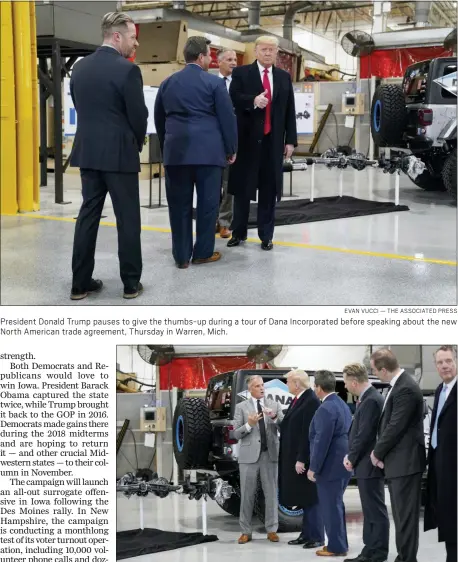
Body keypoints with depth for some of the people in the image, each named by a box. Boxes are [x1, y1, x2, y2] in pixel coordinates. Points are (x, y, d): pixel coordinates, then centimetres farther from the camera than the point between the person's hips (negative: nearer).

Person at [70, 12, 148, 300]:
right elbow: (139, 115, -11)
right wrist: (137, 144, 9)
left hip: (88, 152, 6)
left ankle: (80, 283, 11)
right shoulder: (127, 70, -14)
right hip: (119, 154, -6)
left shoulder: (80, 67, 7)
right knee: (128, 219, 3)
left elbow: (81, 108, 12)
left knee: (88, 215, 9)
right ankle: (131, 283, 8)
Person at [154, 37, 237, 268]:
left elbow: (159, 119, 18)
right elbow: (227, 118, -3)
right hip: (208, 151, -4)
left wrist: (166, 147, 27)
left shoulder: (167, 83, 12)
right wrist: (231, 149, 6)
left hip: (176, 151, 4)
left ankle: (181, 255, 7)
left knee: (179, 204, 5)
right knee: (207, 202, 5)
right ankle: (203, 252, 10)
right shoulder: (214, 82, -2)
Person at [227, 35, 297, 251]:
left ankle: (266, 235, 13)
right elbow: (232, 99, -10)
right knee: (243, 187, 6)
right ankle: (238, 232, 18)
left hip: (273, 140, 2)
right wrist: (253, 101, -27)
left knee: (269, 189, 5)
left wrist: (290, 140, 5)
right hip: (247, 139, -2)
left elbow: (290, 111, 11)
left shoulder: (284, 77, 13)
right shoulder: (241, 73, 2)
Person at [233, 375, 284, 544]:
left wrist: (275, 417, -18)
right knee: (247, 494, 4)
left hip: (270, 454, 1)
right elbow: (236, 434, -1)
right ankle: (246, 531, 11)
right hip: (249, 455, -1)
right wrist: (248, 424, -19)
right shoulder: (241, 407, 3)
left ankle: (272, 529, 13)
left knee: (271, 493, 5)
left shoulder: (274, 405, 8)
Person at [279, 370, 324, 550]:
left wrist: (302, 459, -22)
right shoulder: (297, 400, 12)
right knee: (303, 498, 14)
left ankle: (317, 537, 5)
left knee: (311, 498, -2)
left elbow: (308, 433, -21)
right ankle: (307, 534, 22)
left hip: (305, 459, -9)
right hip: (294, 458, 9)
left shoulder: (311, 401, -17)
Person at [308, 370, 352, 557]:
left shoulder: (325, 409, -19)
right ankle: (340, 543, 25)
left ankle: (336, 547, 5)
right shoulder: (342, 405, 12)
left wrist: (313, 468, -16)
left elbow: (322, 442, -22)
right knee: (336, 505, 18)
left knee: (330, 506, -1)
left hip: (330, 466, -10)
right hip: (341, 464, 10)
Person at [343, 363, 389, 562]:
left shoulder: (371, 400, -19)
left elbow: (365, 435, -20)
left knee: (376, 512, -3)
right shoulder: (367, 398, 13)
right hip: (365, 466, 10)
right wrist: (351, 456, 9)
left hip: (369, 466, -10)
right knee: (370, 511, 14)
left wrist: (352, 458, -8)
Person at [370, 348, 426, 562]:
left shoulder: (406, 389, -20)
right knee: (401, 514, 16)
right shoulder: (397, 385, 11)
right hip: (397, 462, 10)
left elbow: (396, 427, -20)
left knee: (406, 515, -4)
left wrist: (377, 452, -8)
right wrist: (380, 451, 7)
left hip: (405, 462, -10)